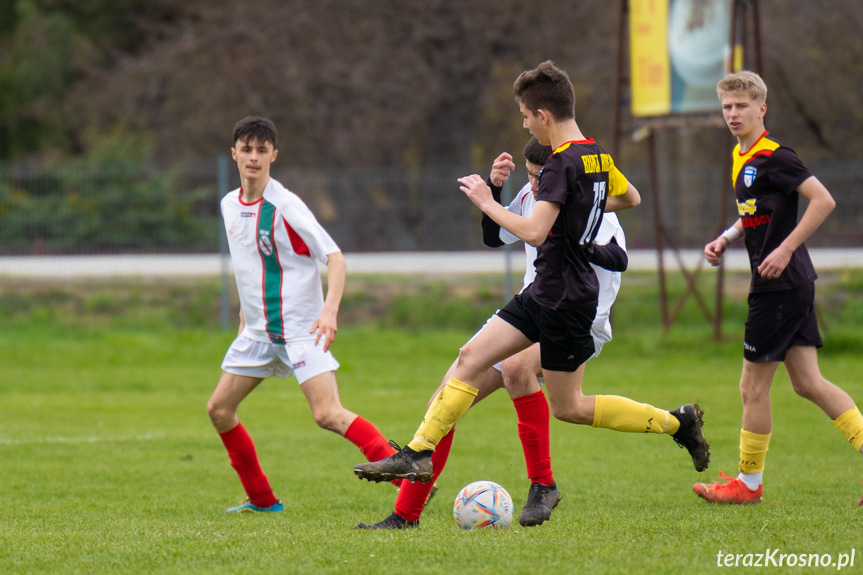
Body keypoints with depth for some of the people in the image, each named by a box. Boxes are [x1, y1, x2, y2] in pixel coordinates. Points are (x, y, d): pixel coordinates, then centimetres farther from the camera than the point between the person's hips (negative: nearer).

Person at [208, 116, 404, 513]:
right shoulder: (230, 205, 9)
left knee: (328, 414, -22)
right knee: (219, 408, 7)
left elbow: (334, 256, -16)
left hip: (300, 327, -8)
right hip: (258, 329, 8)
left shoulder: (285, 206, -14)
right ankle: (261, 499, 19)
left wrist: (330, 309, -30)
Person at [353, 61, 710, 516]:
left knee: (568, 407, 3)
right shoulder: (596, 156, 8)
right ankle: (418, 453, 0)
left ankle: (677, 422, 12)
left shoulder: (562, 163, -21)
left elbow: (534, 232, -31)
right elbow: (630, 198, 26)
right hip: (544, 291, 10)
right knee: (471, 358, 3)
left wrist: (487, 202, -20)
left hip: (566, 299, -10)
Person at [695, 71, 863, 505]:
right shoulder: (741, 157, 15)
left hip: (779, 285, -9)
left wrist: (785, 250, -22)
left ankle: (748, 482, 12)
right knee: (808, 382, 8)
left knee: (753, 386, 0)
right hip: (795, 287, 9)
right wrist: (725, 240, 12)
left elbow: (823, 201, -21)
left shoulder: (774, 157, -15)